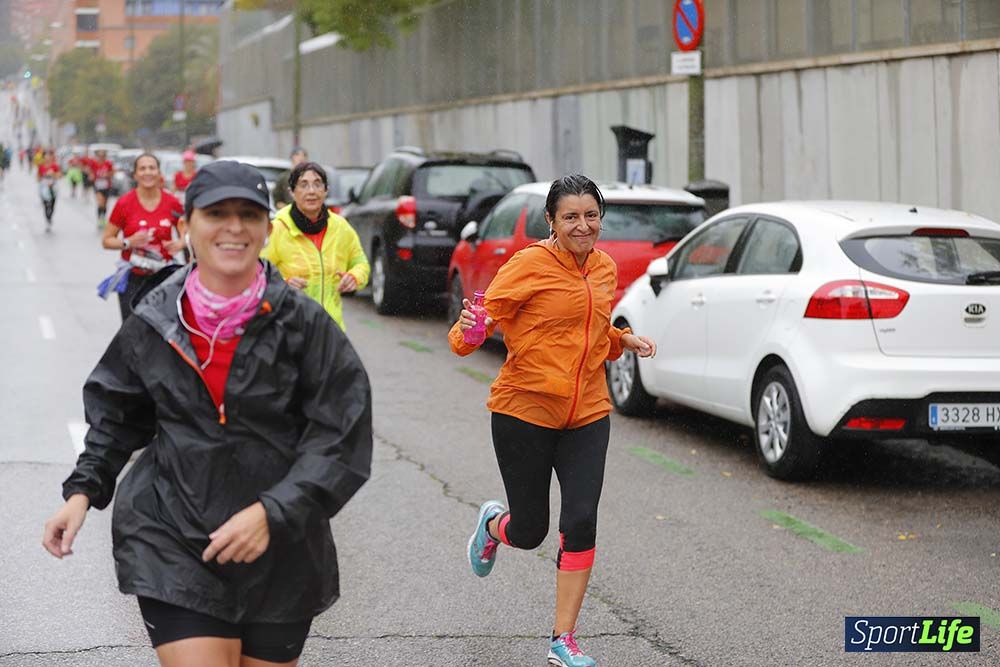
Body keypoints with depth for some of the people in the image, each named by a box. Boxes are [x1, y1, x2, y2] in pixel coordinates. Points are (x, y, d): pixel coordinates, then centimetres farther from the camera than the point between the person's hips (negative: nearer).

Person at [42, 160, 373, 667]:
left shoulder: (302, 322, -8)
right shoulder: (152, 324, -1)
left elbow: (341, 440, -10)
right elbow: (115, 417, 16)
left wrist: (273, 512, -21)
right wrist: (83, 490, 3)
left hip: (282, 548, 0)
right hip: (172, 543, 0)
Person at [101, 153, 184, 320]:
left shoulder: (172, 203, -1)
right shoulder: (124, 203, -5)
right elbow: (106, 240, 0)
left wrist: (179, 244, -8)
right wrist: (129, 242, -17)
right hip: (133, 278, -1)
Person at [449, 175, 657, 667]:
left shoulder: (604, 268, 9)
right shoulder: (531, 264, -11)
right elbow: (490, 313, -11)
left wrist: (625, 340, 6)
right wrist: (468, 331, -33)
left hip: (587, 414, 4)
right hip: (525, 409, -4)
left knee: (581, 523, -8)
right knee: (529, 532, 4)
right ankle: (492, 523, 43)